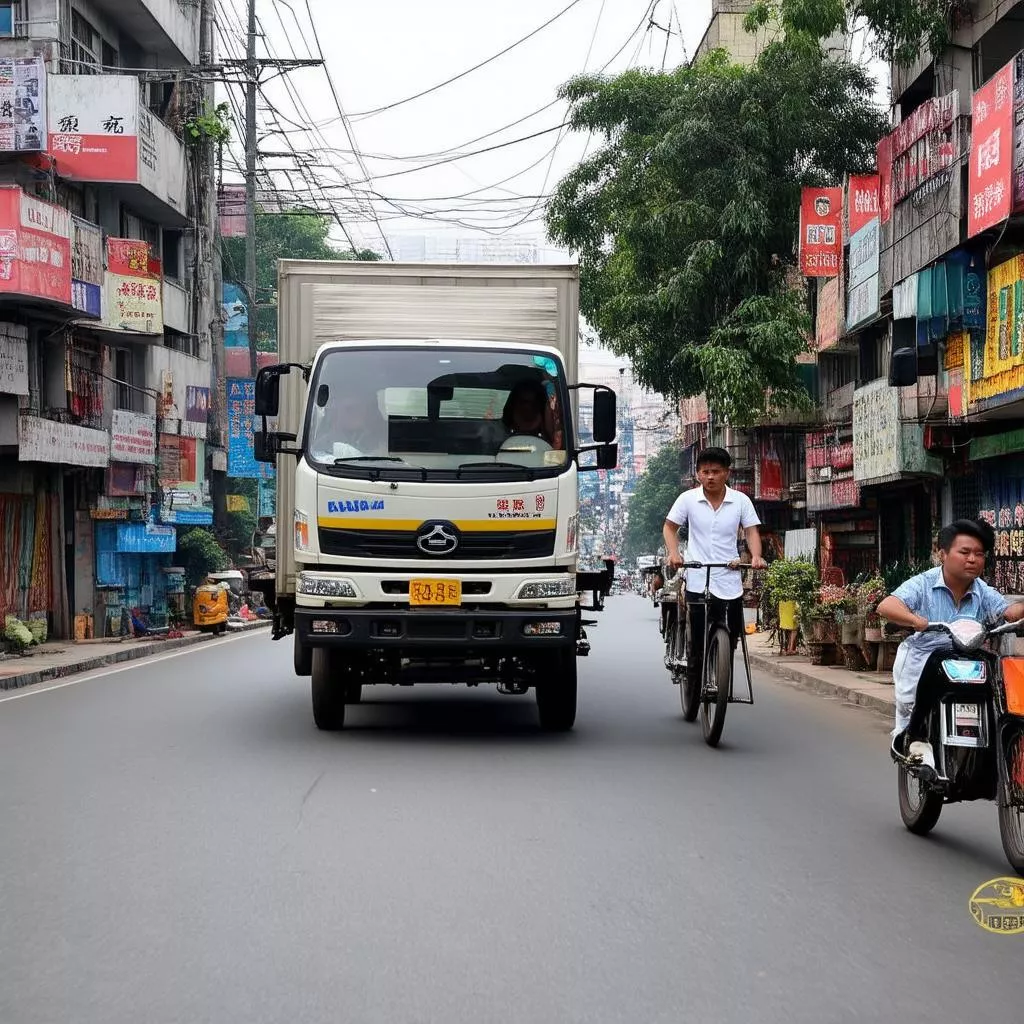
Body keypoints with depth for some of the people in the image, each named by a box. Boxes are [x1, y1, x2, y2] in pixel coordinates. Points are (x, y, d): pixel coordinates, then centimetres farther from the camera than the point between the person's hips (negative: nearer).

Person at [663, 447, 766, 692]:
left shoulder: (741, 500, 2)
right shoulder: (688, 499, 0)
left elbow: (751, 531, 2)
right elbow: (670, 527, 9)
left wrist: (756, 556, -17)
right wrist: (673, 553, -9)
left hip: (730, 581, 1)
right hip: (698, 581, -1)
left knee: (732, 636, 7)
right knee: (697, 642, -4)